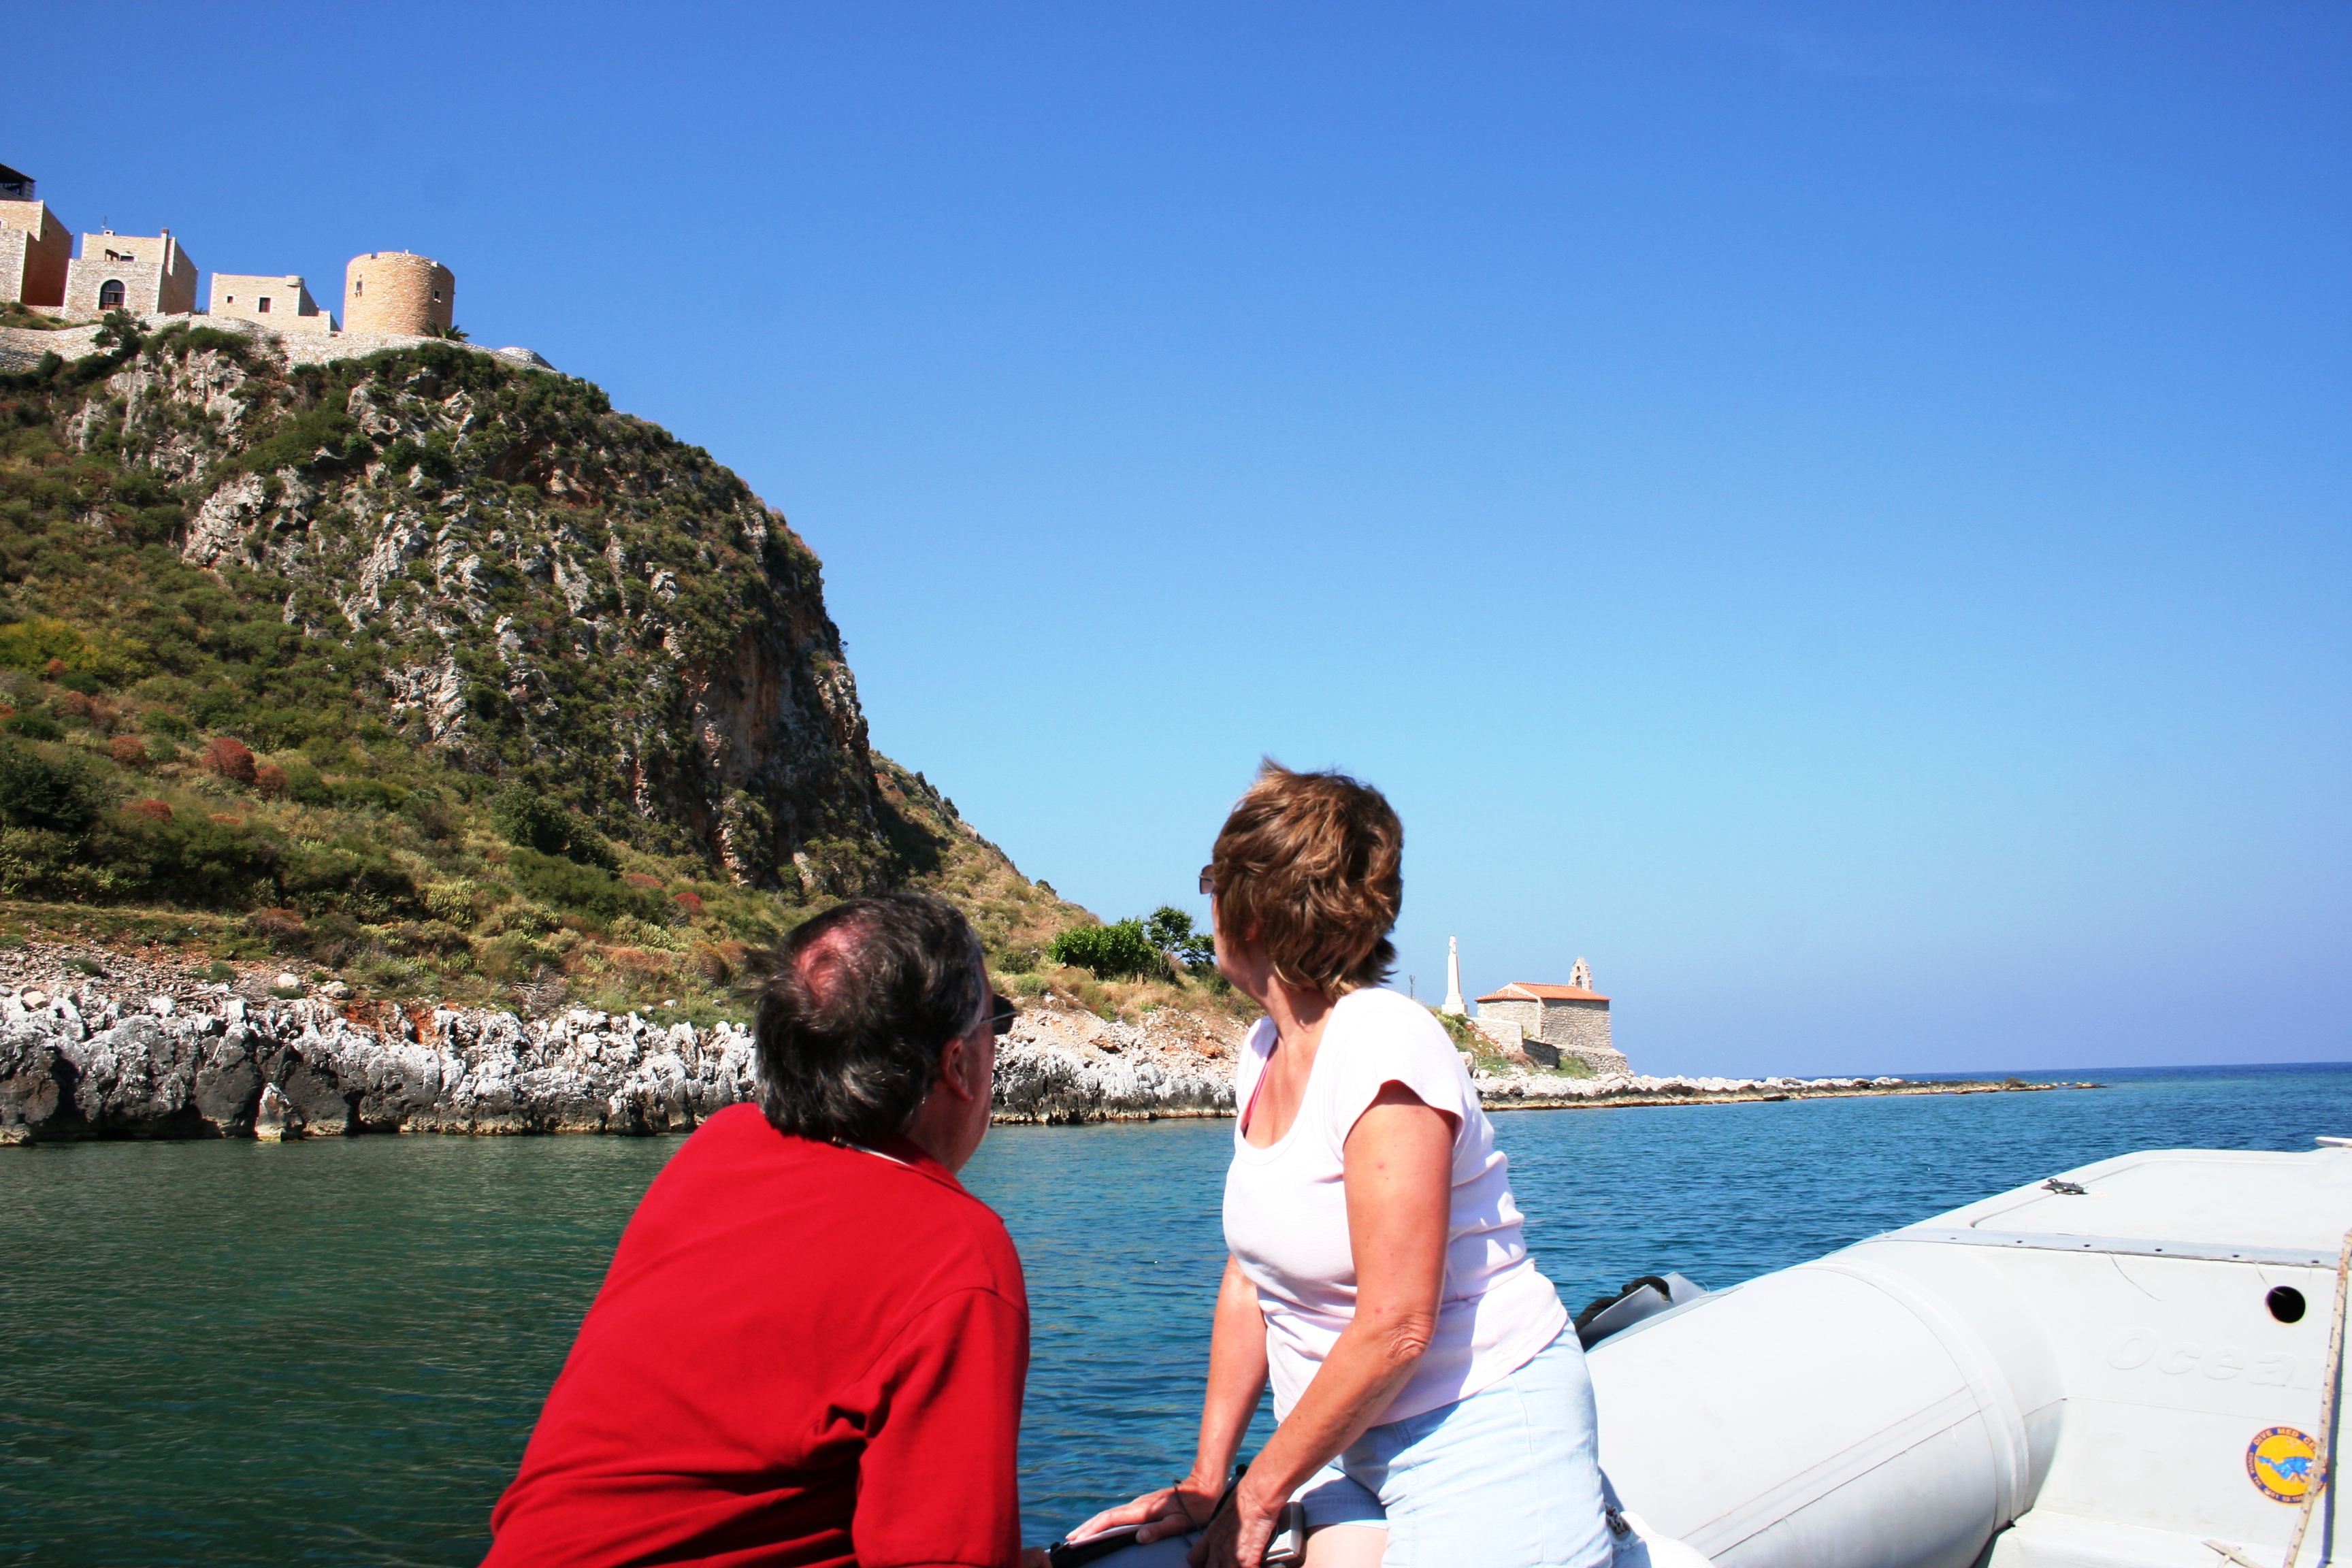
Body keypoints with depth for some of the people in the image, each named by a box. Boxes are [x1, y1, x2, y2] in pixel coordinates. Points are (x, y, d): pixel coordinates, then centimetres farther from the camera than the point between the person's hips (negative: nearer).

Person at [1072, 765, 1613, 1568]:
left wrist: (1258, 1495, -12)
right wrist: (1205, 1480, 6)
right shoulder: (1266, 1050, 4)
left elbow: (1396, 1329, -22)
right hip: (1360, 1437, 7)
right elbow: (1249, 1277, 9)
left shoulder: (1384, 1049, -21)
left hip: (1486, 1437, -7)